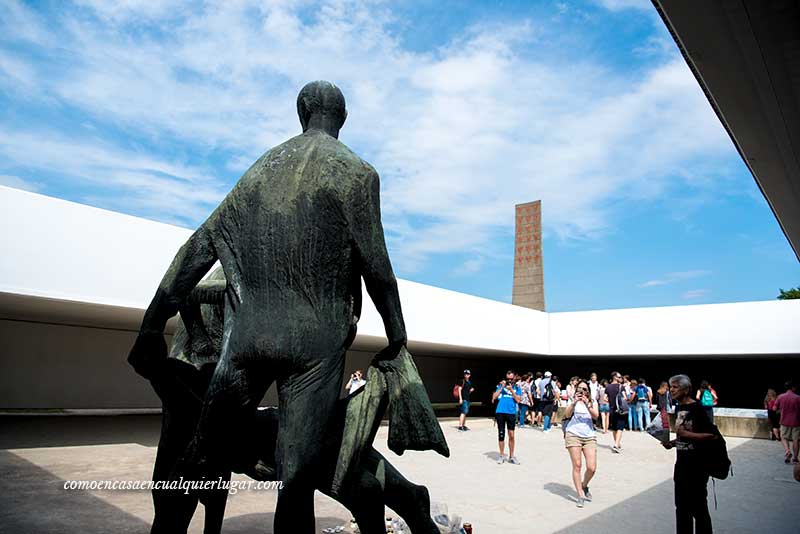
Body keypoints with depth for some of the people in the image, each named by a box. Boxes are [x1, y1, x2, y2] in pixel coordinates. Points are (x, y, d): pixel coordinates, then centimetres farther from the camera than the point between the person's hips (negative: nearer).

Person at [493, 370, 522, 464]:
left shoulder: (517, 388, 9)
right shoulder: (500, 386, 10)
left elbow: (518, 400, -3)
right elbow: (494, 397, 2)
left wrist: (511, 389, -10)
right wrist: (502, 387, -5)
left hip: (511, 413, 0)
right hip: (500, 412, 1)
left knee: (511, 435, -3)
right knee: (501, 434, 6)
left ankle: (511, 456, 11)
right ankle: (502, 456, 17)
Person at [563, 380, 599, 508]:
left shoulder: (593, 402, 11)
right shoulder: (573, 401, 6)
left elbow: (595, 416, -6)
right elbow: (567, 415, -9)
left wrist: (587, 404, -20)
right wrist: (574, 402, -22)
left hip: (590, 436, 2)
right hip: (573, 435, -2)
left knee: (592, 468, -4)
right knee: (577, 466, -4)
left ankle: (584, 485, 26)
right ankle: (580, 495, 7)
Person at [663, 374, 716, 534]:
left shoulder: (697, 409, -15)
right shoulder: (679, 409, 10)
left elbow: (712, 435, -20)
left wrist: (687, 434, -23)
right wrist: (673, 443, 4)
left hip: (697, 466, -8)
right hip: (681, 464, 8)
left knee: (698, 506, 2)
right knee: (681, 507, 15)